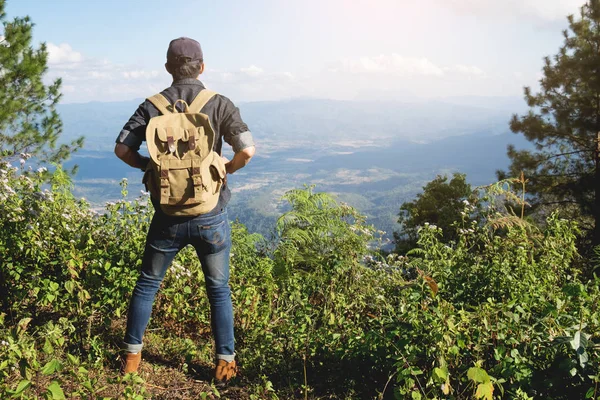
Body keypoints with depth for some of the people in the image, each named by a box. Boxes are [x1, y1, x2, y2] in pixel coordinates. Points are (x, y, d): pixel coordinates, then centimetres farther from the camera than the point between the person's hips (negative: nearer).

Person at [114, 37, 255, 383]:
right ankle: (225, 362, 20)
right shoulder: (219, 104, -6)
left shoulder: (153, 106, -1)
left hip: (168, 217, 2)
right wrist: (226, 169, 3)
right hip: (211, 216, -1)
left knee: (147, 284, 20)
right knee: (219, 290, 14)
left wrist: (150, 166, 11)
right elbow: (248, 150, -16)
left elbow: (122, 149, -5)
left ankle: (132, 356, 31)